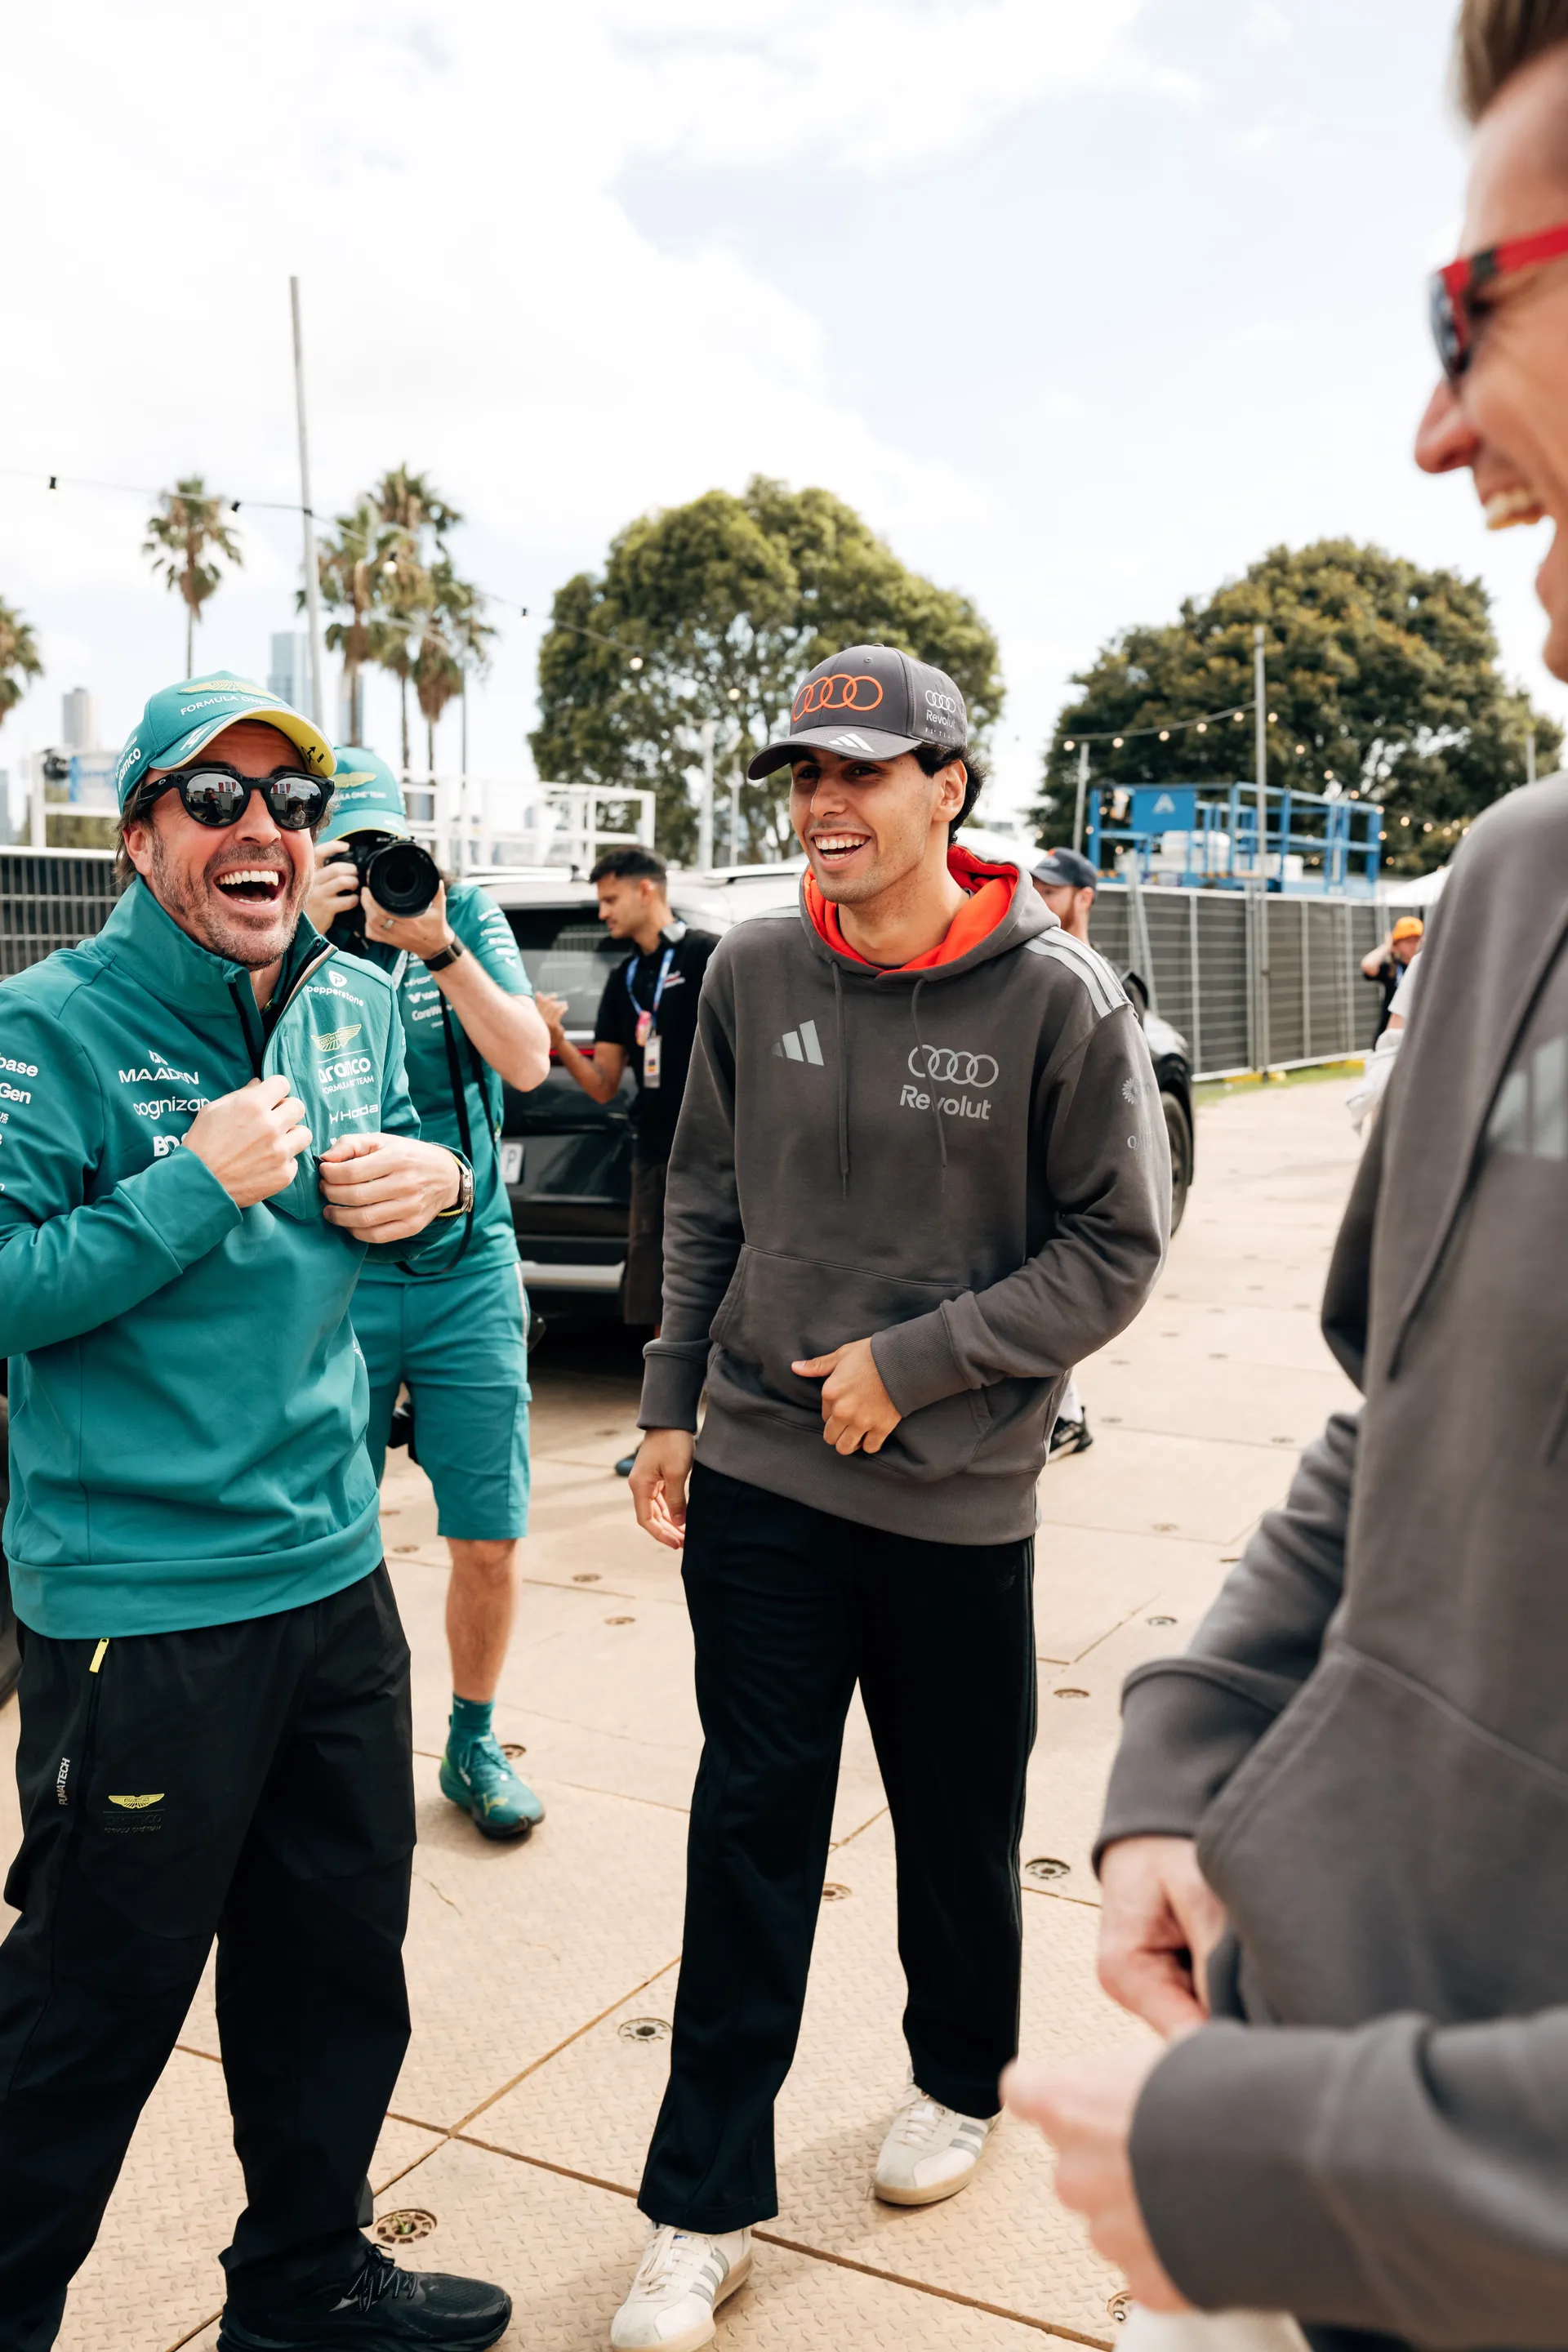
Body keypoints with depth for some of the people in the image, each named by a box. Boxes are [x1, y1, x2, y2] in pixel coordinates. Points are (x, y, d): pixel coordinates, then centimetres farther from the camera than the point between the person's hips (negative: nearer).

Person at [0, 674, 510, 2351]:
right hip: (136, 1608, -7)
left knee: (340, 1962, 21)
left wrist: (438, 1186, -4)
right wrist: (198, 1185, -24)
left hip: (333, 1570, 7)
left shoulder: (356, 1006, 5)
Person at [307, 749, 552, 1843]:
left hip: (469, 1271, 1)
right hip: (334, 1281, -1)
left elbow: (529, 1063, -8)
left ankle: (474, 1742, 27)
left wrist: (438, 948, -19)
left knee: (489, 1539, 6)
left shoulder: (469, 916, 3)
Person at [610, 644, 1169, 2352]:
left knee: (958, 1829, 16)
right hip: (759, 1478, 2)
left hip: (958, 1500, -2)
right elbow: (705, 1207, 8)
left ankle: (960, 2082, 45)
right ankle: (703, 2208, 23)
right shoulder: (754, 974, -2)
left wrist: (912, 1363, -14)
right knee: (749, 1830, 8)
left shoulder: (1058, 998, -11)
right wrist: (670, 1408, 6)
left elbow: (1116, 1248, -8)